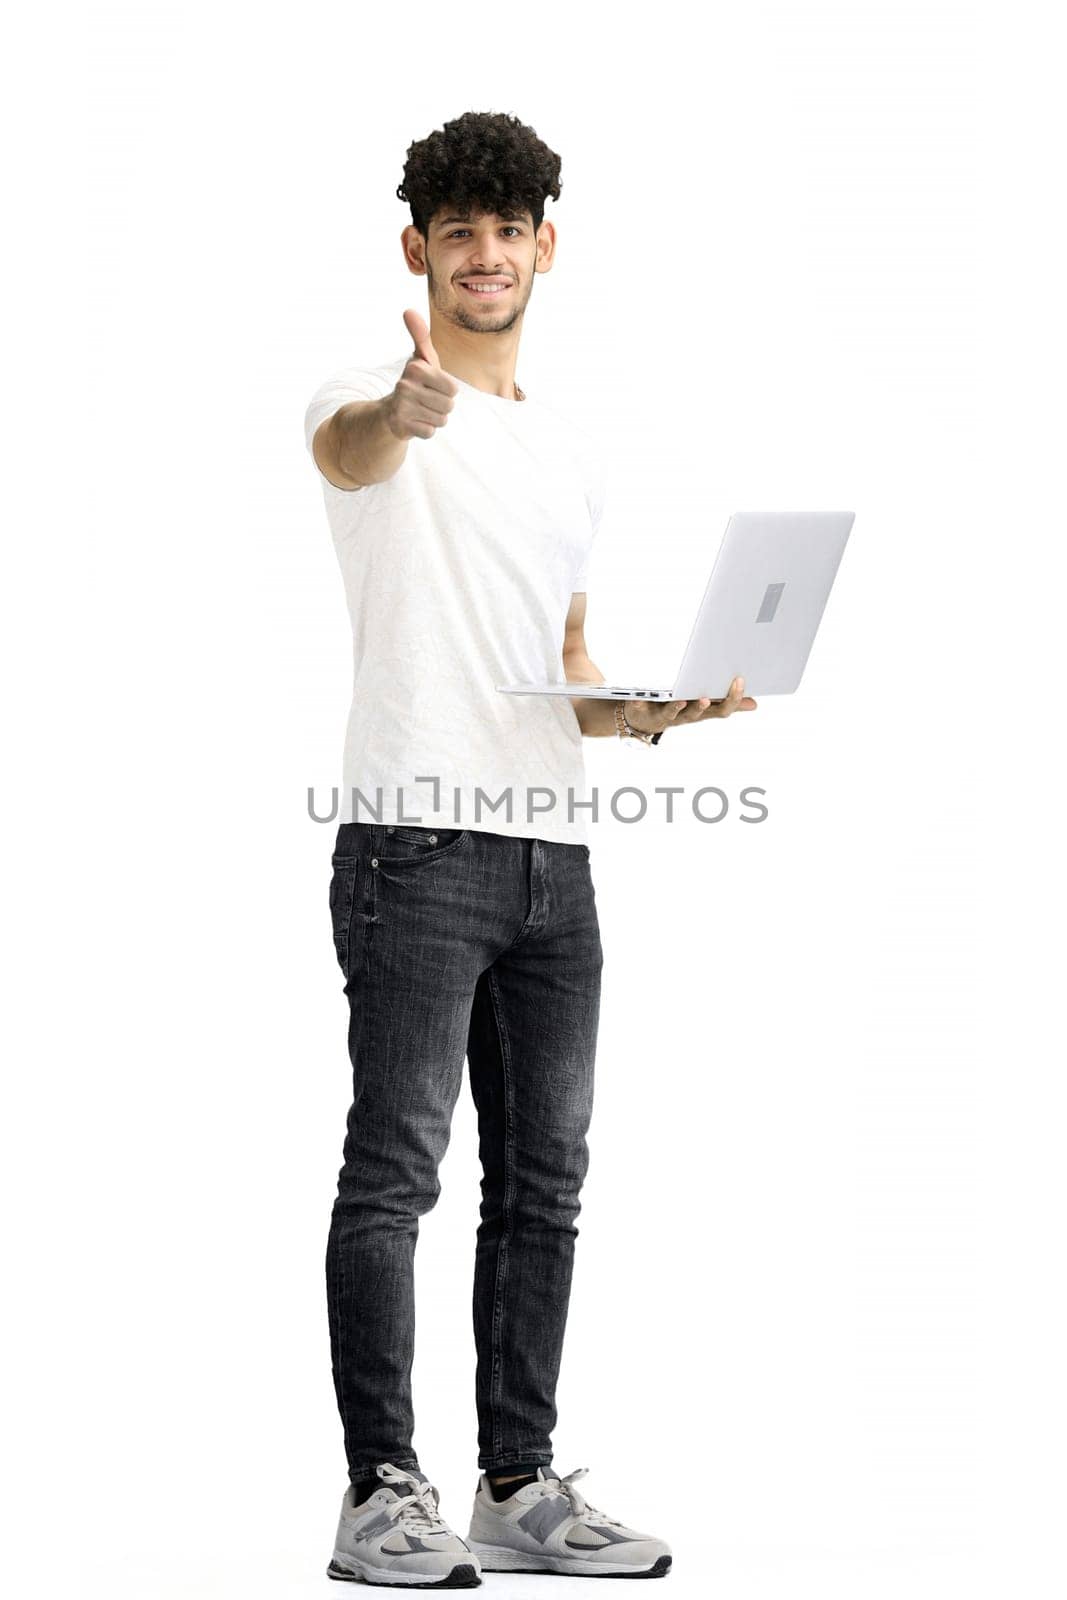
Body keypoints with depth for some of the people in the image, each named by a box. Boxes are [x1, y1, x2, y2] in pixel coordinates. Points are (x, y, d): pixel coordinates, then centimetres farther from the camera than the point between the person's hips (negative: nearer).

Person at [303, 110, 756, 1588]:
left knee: (545, 1179, 8)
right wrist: (410, 409, -52)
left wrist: (644, 708, 3)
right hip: (417, 839, -7)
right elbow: (349, 449, -28)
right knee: (395, 1170, -7)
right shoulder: (375, 401, 0)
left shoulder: (577, 456, 21)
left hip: (552, 849, 7)